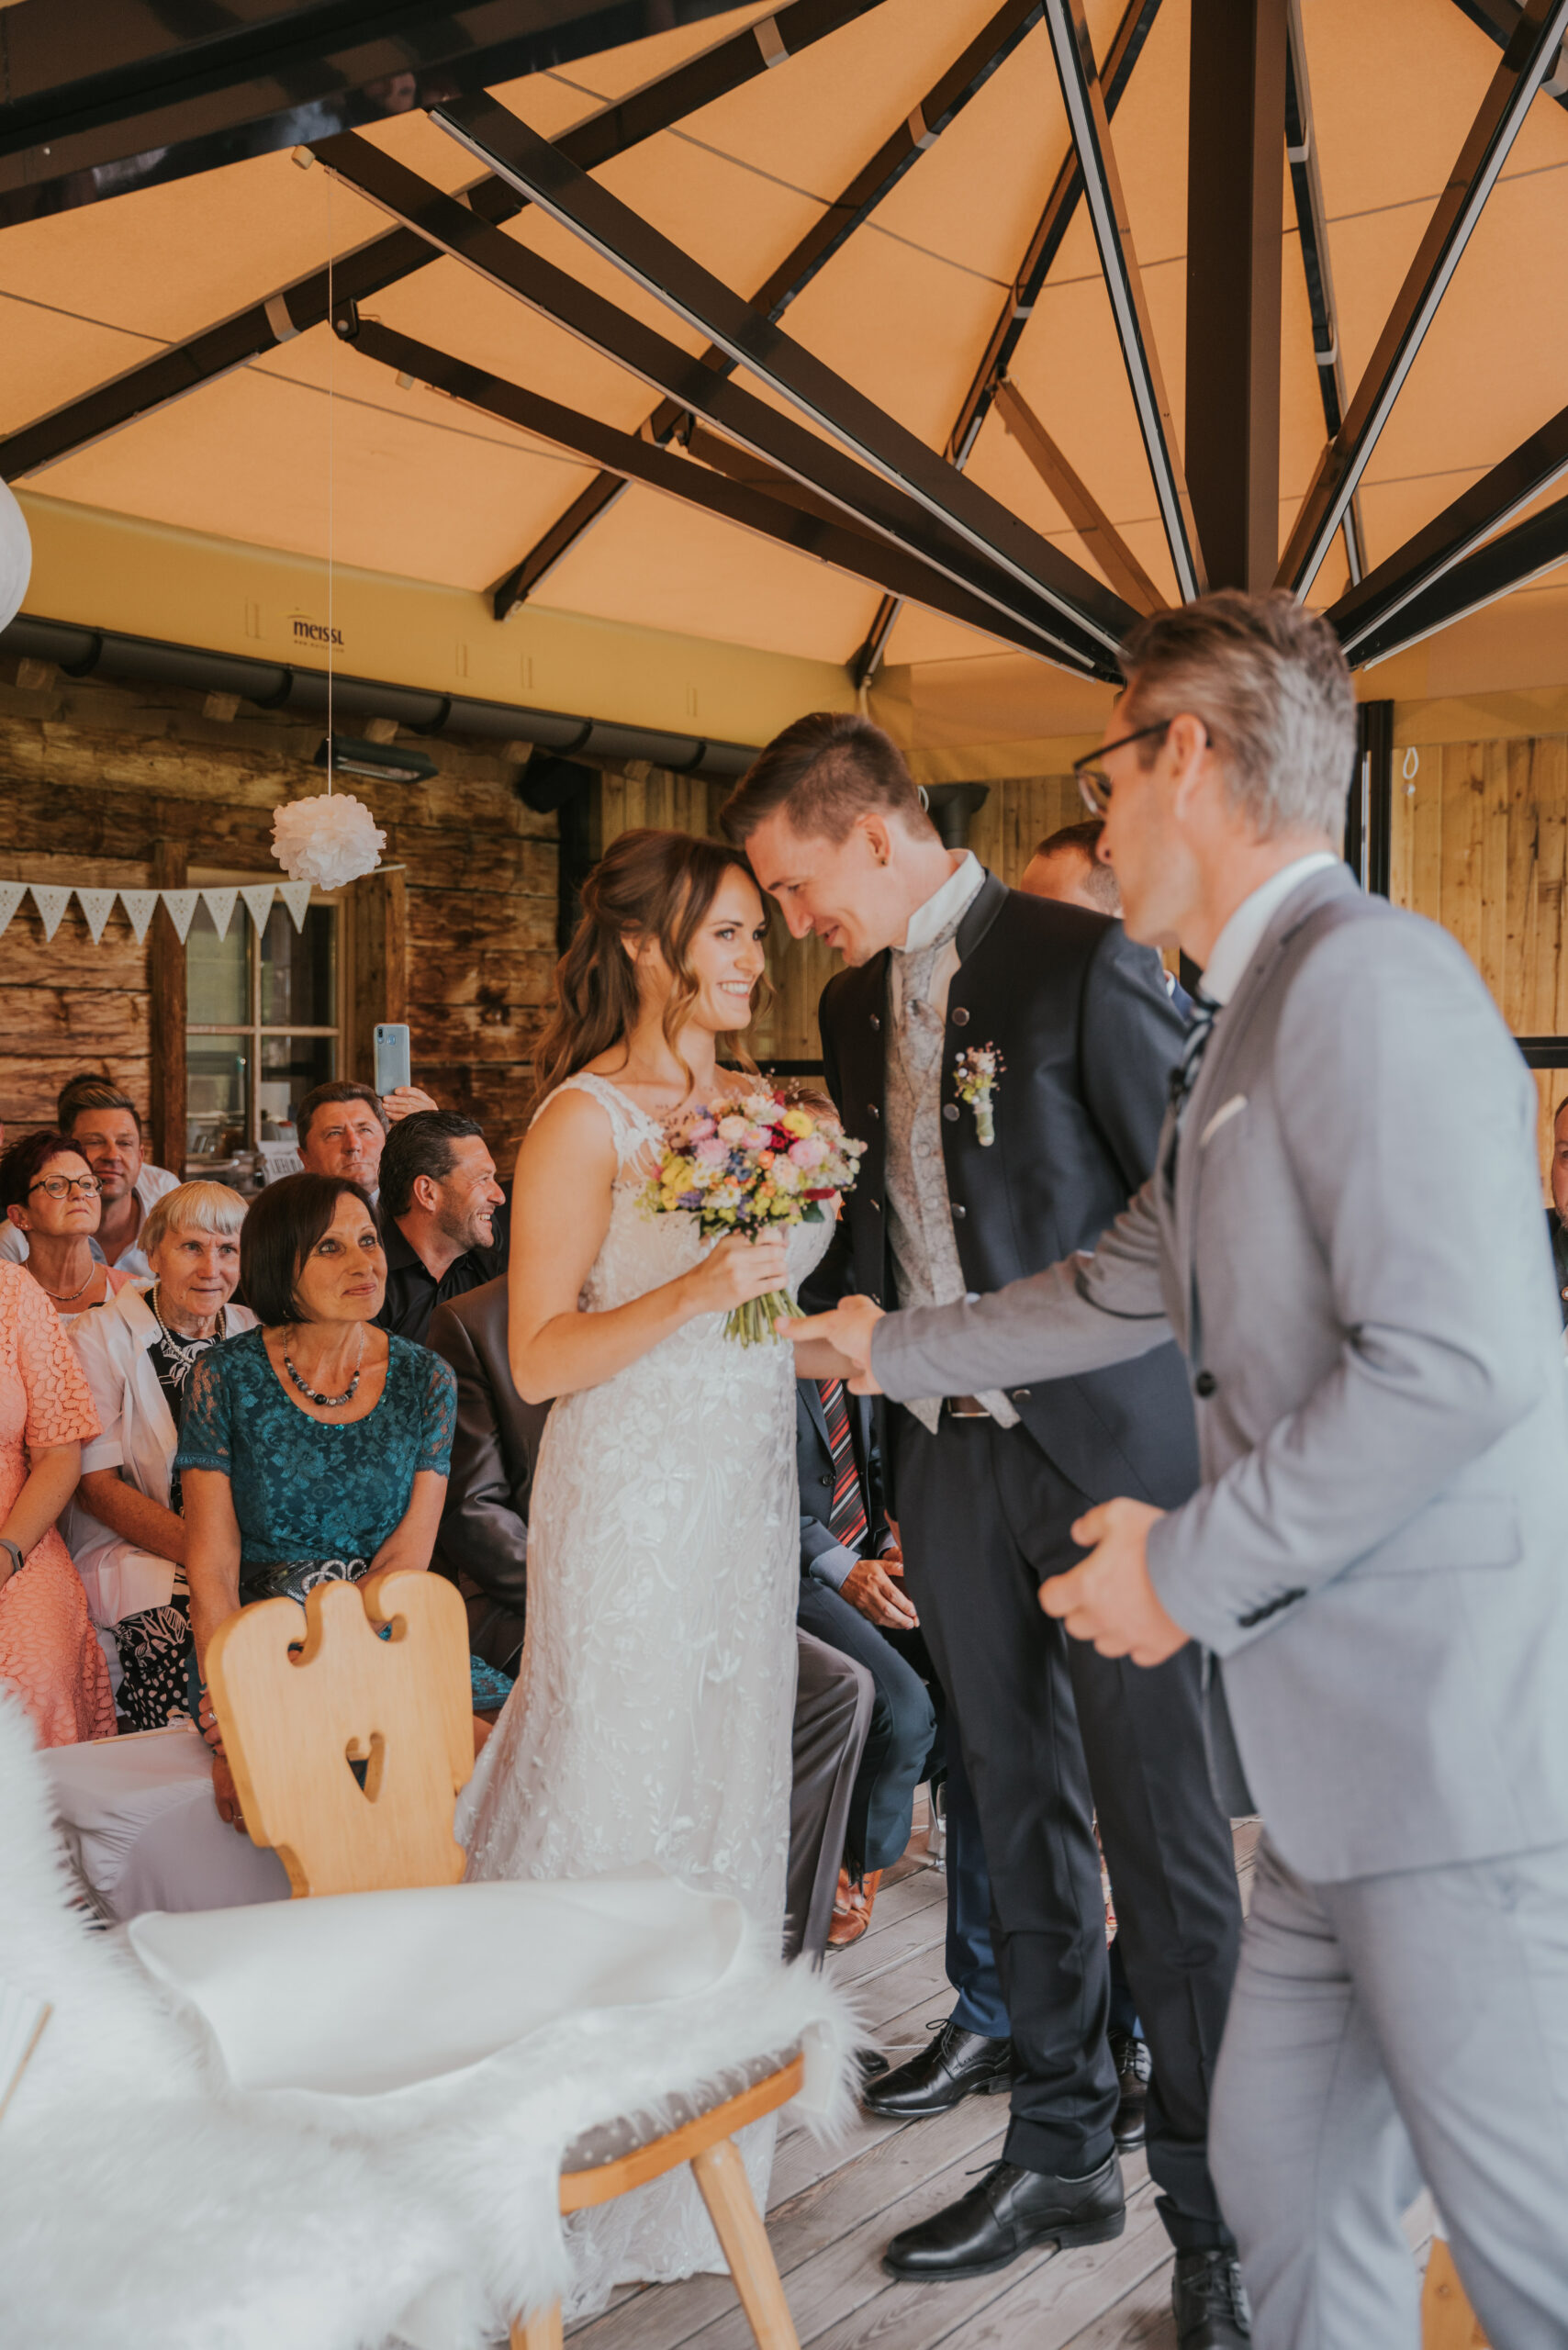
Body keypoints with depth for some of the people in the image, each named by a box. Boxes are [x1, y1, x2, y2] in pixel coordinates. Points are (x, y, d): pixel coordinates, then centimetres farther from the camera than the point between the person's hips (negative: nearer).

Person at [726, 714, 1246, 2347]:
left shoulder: (1082, 961, -10)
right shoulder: (854, 1006, 11)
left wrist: (1209, 1456, -11)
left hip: (1103, 1448, -6)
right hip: (949, 1462, 7)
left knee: (1161, 1831, 0)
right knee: (1018, 1820, 15)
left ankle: (1215, 2215, 14)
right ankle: (1062, 2154, 30)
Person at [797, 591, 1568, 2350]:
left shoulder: (1368, 975, -15)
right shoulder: (1250, 1020, 17)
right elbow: (1126, 1287, 30)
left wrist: (1192, 1565, -14)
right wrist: (892, 1344, 40)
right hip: (1344, 1754, 10)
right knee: (1284, 2189, 17)